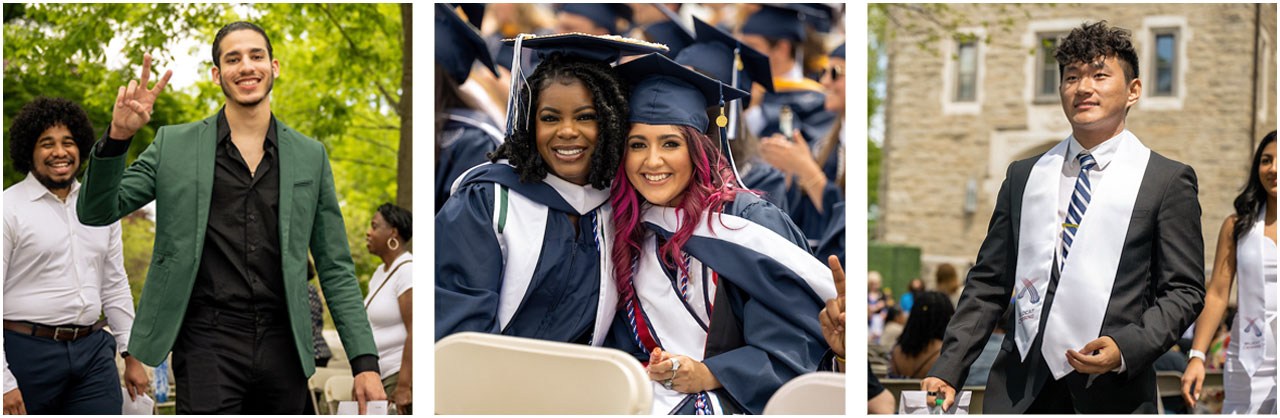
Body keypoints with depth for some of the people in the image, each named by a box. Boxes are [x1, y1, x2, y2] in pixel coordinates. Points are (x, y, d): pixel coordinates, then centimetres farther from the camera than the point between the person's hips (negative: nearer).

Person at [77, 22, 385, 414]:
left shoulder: (310, 155, 10)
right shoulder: (174, 146, 6)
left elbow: (336, 268, 11)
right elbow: (96, 212, 3)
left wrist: (365, 362, 2)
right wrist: (117, 136, -14)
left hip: (284, 349, 2)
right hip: (207, 346, -2)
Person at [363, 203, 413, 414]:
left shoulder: (408, 270, -12)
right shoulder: (380, 273, 18)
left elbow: (415, 332, -20)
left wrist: (403, 385, -24)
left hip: (407, 374, -9)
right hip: (385, 377, 9)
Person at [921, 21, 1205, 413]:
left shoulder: (1168, 180, 4)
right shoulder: (1022, 176, 13)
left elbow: (1184, 290, 1)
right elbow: (988, 283, 11)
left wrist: (1127, 348, -16)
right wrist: (947, 370, 1)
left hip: (1113, 392, -3)